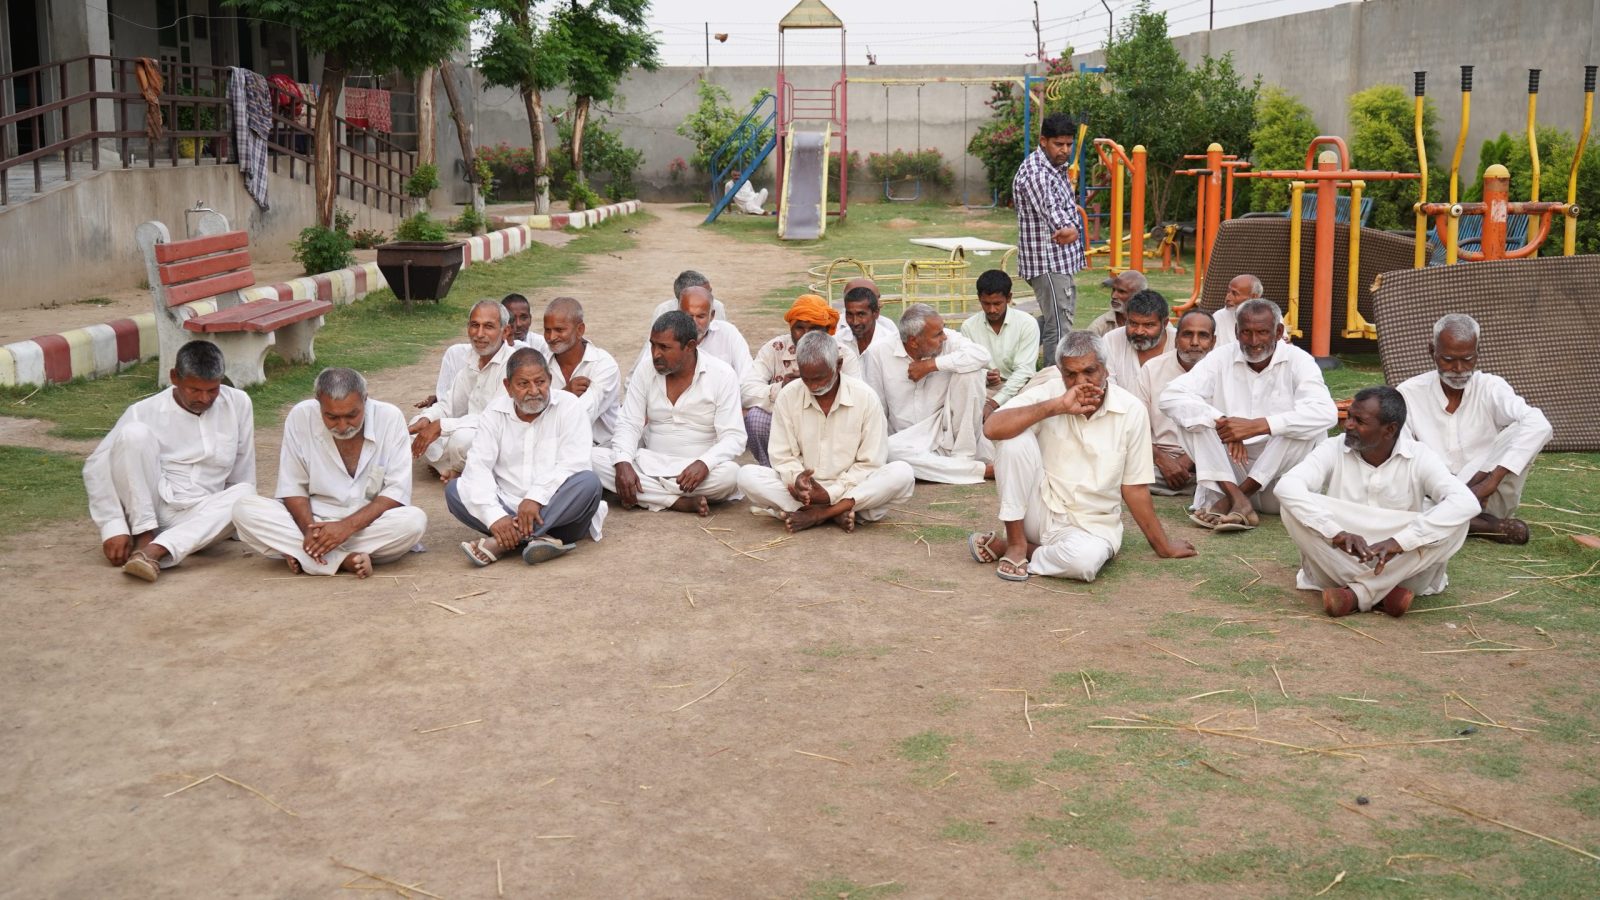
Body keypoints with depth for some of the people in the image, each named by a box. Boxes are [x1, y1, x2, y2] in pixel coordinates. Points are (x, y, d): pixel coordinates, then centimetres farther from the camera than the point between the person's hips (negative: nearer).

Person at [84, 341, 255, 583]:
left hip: (196, 518, 2)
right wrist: (113, 527, -18)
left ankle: (154, 551, -41)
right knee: (135, 432, -23)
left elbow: (243, 474, 11)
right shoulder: (146, 412, -6)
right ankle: (144, 537, -22)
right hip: (144, 512, -2)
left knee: (245, 494, -29)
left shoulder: (238, 404, 2)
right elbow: (96, 467, -9)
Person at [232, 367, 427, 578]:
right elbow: (292, 486, -2)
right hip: (314, 519, 1)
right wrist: (308, 529, -21)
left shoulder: (390, 418, -12)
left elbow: (397, 491, -13)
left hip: (369, 523, -1)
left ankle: (302, 555, -22)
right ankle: (345, 560, -27)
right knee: (244, 510, -22)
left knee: (415, 520, -32)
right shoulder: (301, 416, -9)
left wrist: (348, 526, -25)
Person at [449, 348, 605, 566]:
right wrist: (495, 517, -24)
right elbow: (478, 466, -8)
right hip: (508, 509, 2)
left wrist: (535, 498, -27)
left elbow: (573, 464, -13)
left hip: (557, 510, -2)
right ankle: (537, 537, -32)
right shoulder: (494, 413, 4)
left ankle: (500, 542, -33)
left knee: (588, 482, -31)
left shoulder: (569, 406, -2)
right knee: (454, 490, -16)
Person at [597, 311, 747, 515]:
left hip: (696, 469, -4)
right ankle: (681, 502, -27)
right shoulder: (645, 373, 4)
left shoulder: (722, 375, -7)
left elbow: (733, 437, -11)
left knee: (729, 474, -36)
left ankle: (645, 494, -20)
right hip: (650, 464, 4)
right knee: (595, 458, -22)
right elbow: (629, 424, 0)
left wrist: (703, 464, -31)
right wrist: (623, 463, -21)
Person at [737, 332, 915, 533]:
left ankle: (817, 514, -26)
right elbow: (782, 457, 0)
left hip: (852, 492, -1)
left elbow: (870, 463, -7)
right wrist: (796, 478, -23)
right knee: (747, 475, -23)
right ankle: (837, 513, -27)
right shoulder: (787, 397, -2)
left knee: (902, 473, -29)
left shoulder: (866, 397, -7)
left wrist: (831, 493, -18)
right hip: (804, 492, 1)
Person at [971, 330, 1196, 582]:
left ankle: (1002, 546, -9)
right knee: (1015, 438, -23)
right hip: (1042, 511, 1)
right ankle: (1016, 543, -13)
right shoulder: (1048, 393, -7)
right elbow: (992, 428, -23)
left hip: (1092, 525, 0)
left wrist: (1162, 545, 5)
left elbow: (1134, 486, 1)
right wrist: (1057, 406, -26)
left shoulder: (1131, 410, -7)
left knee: (1084, 559, -37)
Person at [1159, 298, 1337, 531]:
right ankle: (1239, 502, -33)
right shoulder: (1221, 359, 1)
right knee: (1191, 416, -17)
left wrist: (1257, 426, -30)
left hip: (1279, 471, -2)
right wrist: (1221, 422, -27)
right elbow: (1170, 396, -13)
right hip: (1228, 470, 2)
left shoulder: (1297, 361, -5)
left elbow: (1326, 412, -24)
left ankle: (1229, 500, -27)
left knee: (1308, 424, -26)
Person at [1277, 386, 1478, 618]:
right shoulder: (1333, 450, -7)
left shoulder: (1419, 458, -9)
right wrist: (1336, 533, -38)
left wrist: (1398, 542, -35)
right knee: (1293, 509, -25)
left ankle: (1357, 593, -23)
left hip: (1399, 566, 0)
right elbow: (1286, 486, -23)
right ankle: (1385, 592, -25)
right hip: (1339, 561, 0)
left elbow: (1467, 502, -25)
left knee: (1455, 520, -25)